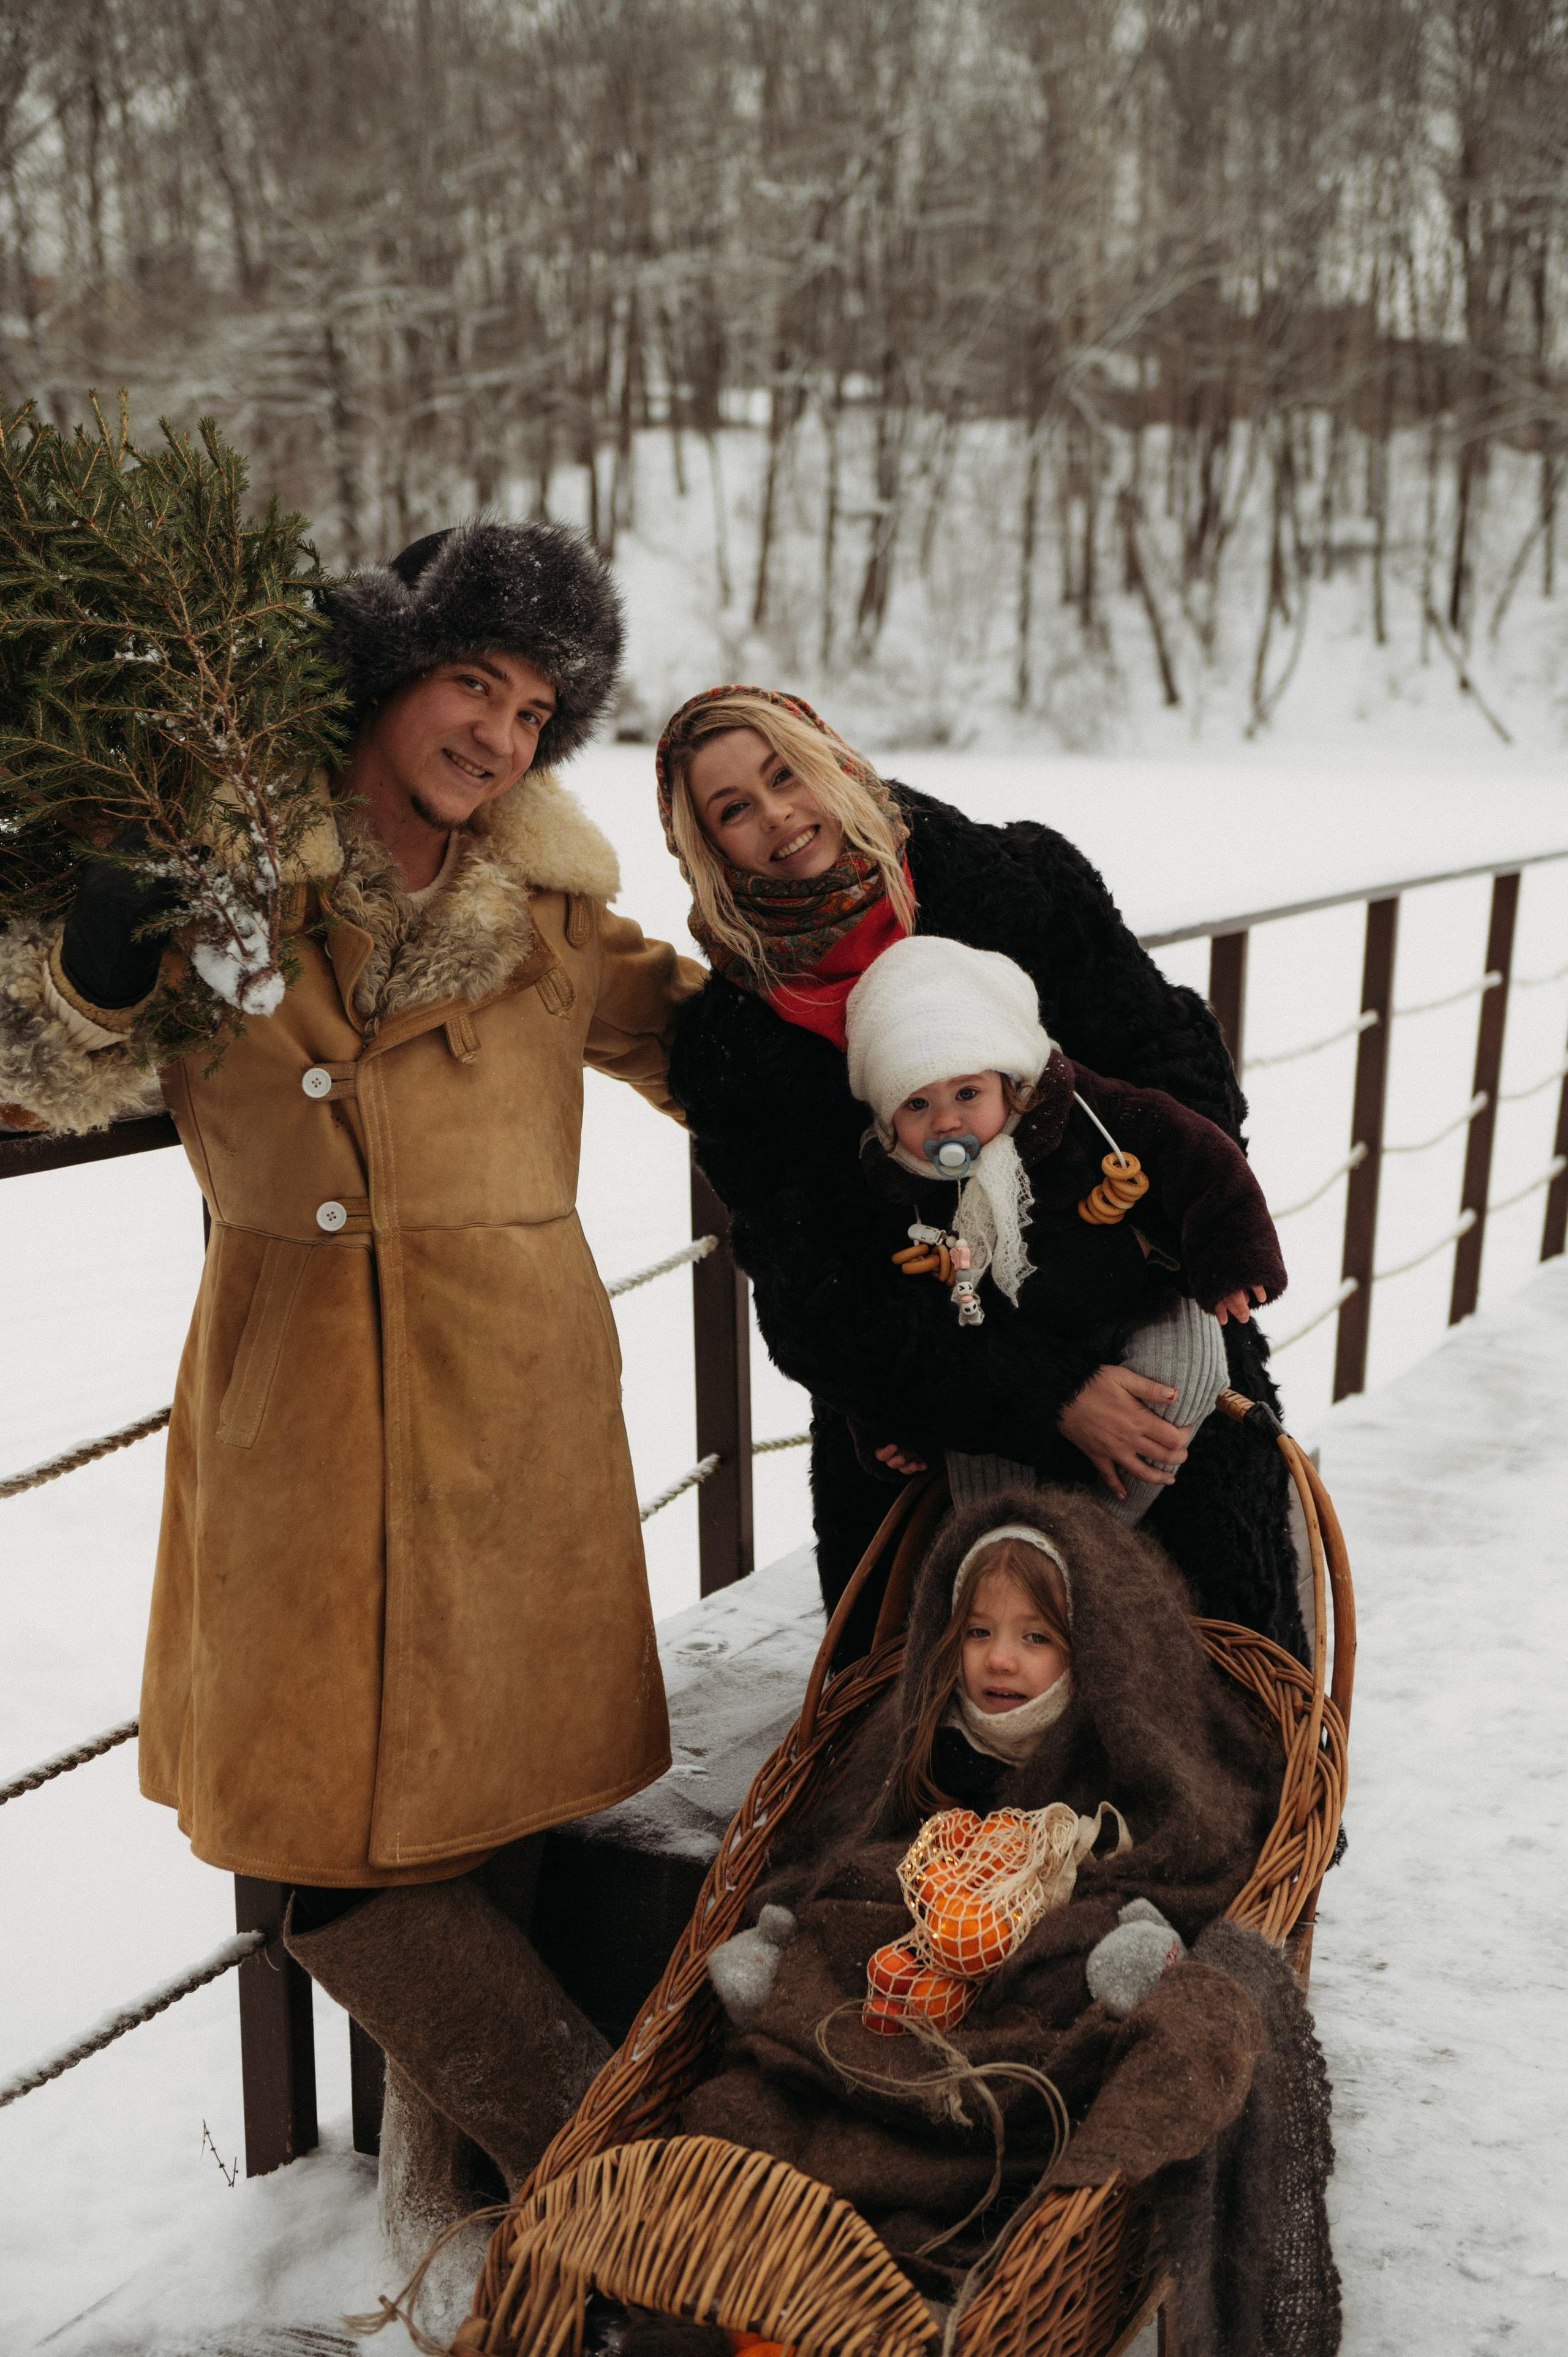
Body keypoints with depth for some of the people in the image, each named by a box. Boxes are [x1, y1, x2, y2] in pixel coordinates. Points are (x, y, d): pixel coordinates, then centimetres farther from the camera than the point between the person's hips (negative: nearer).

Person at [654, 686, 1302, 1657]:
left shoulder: (1022, 881, -4)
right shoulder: (730, 1042, -6)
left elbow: (1182, 1078, -1)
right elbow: (818, 1303, -11)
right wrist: (1049, 1397, -22)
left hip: (1143, 1351, 0)